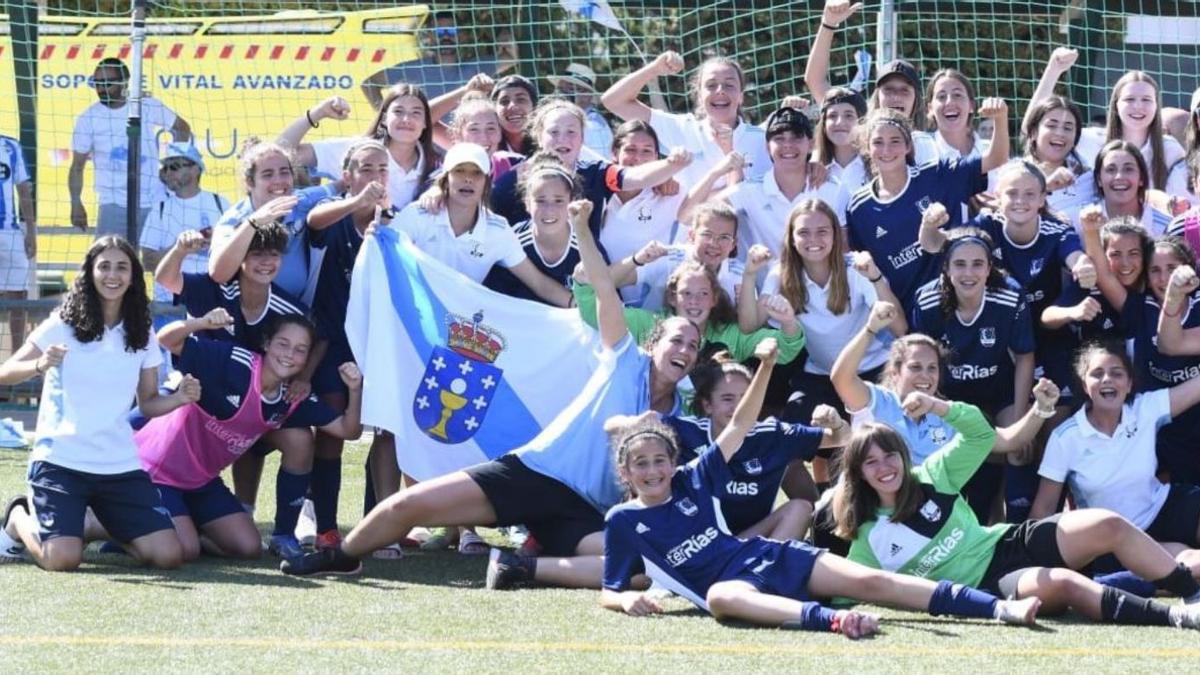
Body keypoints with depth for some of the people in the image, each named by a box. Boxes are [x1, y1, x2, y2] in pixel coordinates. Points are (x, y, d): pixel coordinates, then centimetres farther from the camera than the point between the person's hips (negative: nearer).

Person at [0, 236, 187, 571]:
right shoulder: (63, 325, -6)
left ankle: (89, 526, 19)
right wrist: (39, 365, -31)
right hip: (61, 460, -4)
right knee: (62, 559, -25)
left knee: (168, 555, -9)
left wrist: (180, 398, -9)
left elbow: (148, 404, 12)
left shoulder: (142, 336, 7)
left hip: (120, 466, 4)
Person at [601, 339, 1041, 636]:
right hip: (731, 583, -4)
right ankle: (830, 619, -64)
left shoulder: (692, 481, 11)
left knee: (869, 580, -10)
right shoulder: (623, 521, 4)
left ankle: (1000, 608, -17)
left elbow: (739, 427, 10)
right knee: (721, 596, -43)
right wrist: (628, 600, -19)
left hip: (770, 556, 4)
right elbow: (609, 593, 6)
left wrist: (765, 367, -1)